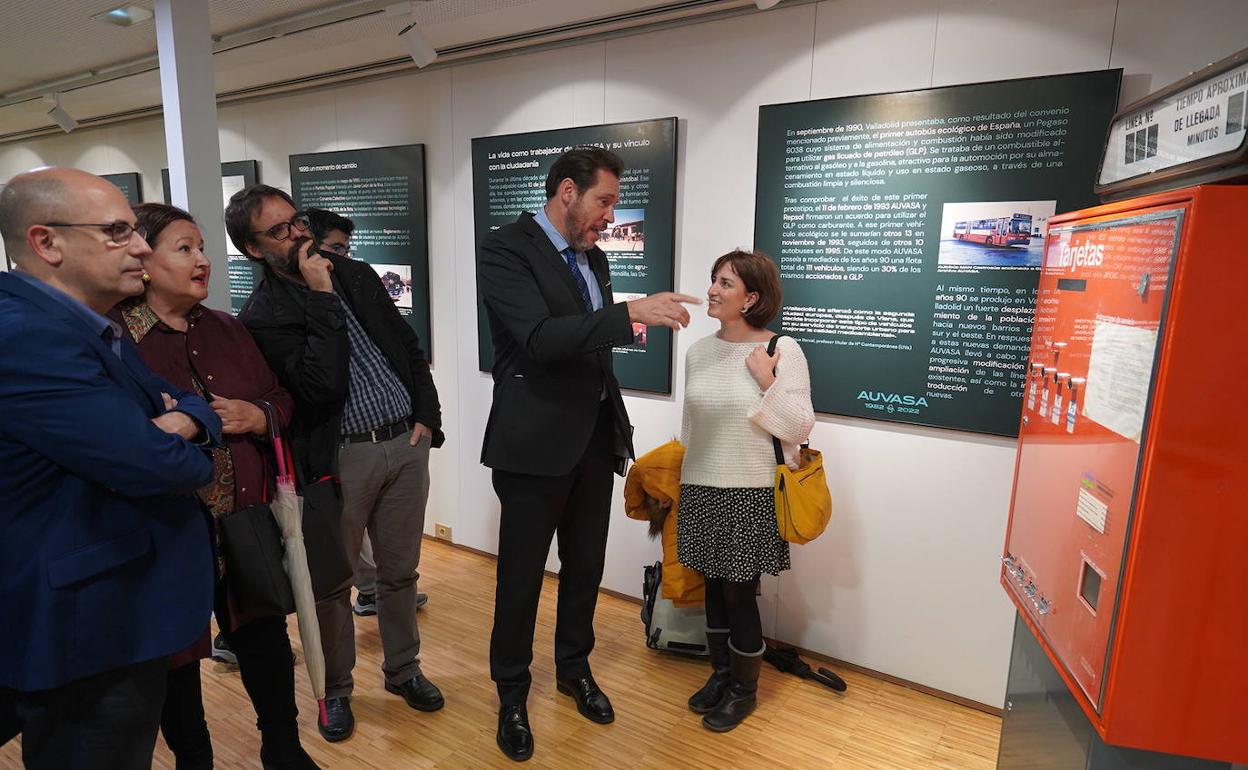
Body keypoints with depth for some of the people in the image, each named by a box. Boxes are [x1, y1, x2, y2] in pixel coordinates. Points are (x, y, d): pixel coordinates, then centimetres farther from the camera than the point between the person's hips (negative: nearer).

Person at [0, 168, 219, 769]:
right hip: (83, 631, -9)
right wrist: (190, 458, -6)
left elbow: (186, 400, 12)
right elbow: (151, 464, -30)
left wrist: (186, 420, -12)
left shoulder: (99, 331, 9)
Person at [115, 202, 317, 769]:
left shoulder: (228, 330, 8)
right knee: (176, 658, 16)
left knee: (266, 638, 17)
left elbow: (281, 400, 10)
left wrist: (256, 416, -8)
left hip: (246, 522, 5)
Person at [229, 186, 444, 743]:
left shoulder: (356, 275, 9)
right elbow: (323, 386, -22)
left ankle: (402, 670, 37)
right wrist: (322, 297, -17)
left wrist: (426, 415, 4)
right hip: (340, 457, -4)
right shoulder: (262, 315, -7)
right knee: (333, 582, 11)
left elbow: (411, 348, 14)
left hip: (406, 444, 4)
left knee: (400, 572, 16)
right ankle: (336, 690, 34)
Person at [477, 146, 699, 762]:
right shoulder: (505, 249, -13)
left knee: (585, 566, 17)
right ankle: (511, 692, 30)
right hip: (536, 441, -7)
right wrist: (629, 314, -32)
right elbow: (540, 339, -27)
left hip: (595, 436, 7)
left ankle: (574, 668, 40)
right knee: (521, 574, 9)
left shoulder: (592, 257, 11)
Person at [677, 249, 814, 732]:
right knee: (714, 589, 15)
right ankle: (720, 674, 37)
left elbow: (800, 428, -10)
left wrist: (767, 383, -21)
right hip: (700, 491, 5)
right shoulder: (698, 351, 4)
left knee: (740, 595, 6)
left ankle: (744, 689, 29)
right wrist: (677, 478, 18)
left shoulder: (782, 350, -11)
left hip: (751, 495, -4)